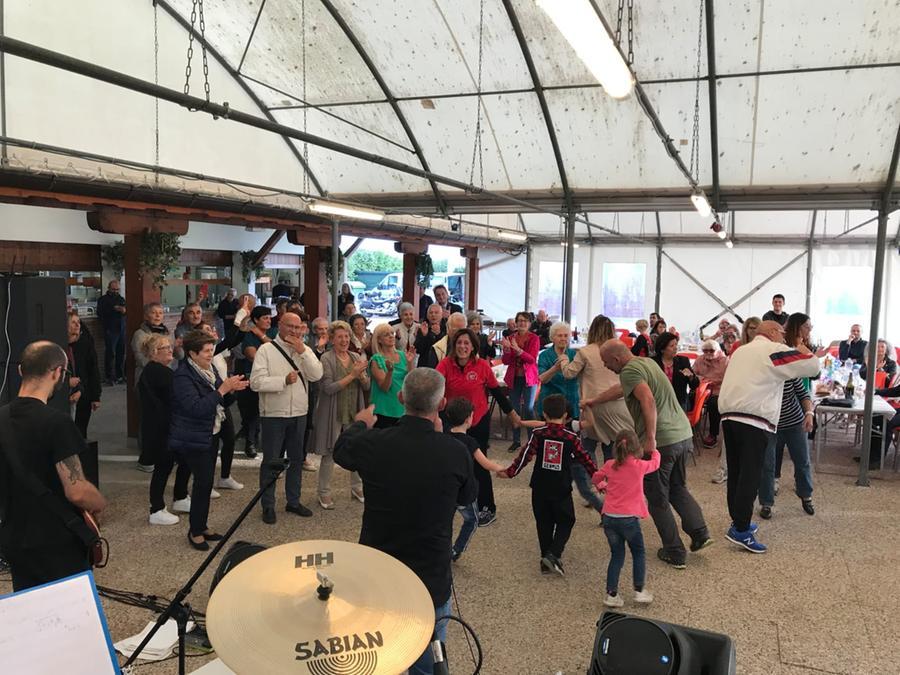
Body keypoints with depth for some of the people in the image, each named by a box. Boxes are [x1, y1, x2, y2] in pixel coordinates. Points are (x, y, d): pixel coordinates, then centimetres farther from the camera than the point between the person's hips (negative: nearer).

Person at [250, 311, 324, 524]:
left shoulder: (305, 350, 5)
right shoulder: (266, 350, -7)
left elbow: (316, 375, -10)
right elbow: (256, 382, -16)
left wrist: (302, 351, -16)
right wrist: (284, 380, -24)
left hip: (299, 414, 5)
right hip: (273, 415, -4)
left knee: (296, 459, 16)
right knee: (271, 461, 6)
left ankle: (293, 501, 31)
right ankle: (268, 506, 19)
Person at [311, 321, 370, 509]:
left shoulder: (357, 358, 7)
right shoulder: (326, 359, -10)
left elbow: (367, 386, 5)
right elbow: (328, 388, -18)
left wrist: (361, 375, -16)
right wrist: (352, 375, -21)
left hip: (354, 413, 5)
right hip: (333, 413, -5)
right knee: (329, 454, 4)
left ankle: (357, 488, 29)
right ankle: (324, 493, 17)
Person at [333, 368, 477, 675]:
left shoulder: (373, 443, -17)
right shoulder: (454, 452, -22)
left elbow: (341, 450, 8)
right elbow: (468, 496, 0)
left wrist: (360, 424, 29)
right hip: (431, 578, -2)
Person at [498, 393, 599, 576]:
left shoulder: (538, 434, -6)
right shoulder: (571, 437, -7)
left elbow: (526, 455, -11)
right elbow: (584, 459, 0)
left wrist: (510, 472, -4)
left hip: (540, 488, 2)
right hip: (561, 489, -2)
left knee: (544, 523, 14)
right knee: (565, 521, 12)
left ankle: (546, 560, 16)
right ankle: (553, 554, -6)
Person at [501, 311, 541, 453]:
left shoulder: (534, 338, -4)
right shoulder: (511, 338, 4)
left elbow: (532, 359, -16)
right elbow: (506, 361, 1)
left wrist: (518, 350, -31)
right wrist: (507, 349, -19)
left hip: (529, 377, -3)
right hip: (514, 377, 3)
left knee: (528, 408, -7)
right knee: (515, 409, 6)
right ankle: (516, 440, 15)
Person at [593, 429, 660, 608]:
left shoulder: (609, 465, 2)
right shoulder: (639, 466, -6)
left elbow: (596, 478, 20)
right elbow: (655, 463, 16)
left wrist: (602, 485, 42)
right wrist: (654, 450, 35)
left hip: (609, 518, 3)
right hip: (629, 519, -3)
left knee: (617, 555, 15)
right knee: (638, 553, 18)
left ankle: (612, 594, 13)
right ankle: (639, 591, 16)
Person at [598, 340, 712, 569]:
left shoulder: (630, 371, -12)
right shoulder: (647, 362, 17)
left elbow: (648, 400, -28)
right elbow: (622, 390, 29)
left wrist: (651, 438, -29)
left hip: (661, 441, -9)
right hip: (684, 434, 9)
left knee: (658, 499, 7)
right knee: (678, 488, 27)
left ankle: (675, 553, 14)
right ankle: (700, 533, 15)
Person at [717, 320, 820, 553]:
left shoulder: (740, 351, 23)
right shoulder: (774, 350, -1)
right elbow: (813, 366, -4)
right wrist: (802, 349, 14)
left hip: (728, 416, 8)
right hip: (754, 420, -8)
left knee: (736, 472, 14)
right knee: (751, 476, -5)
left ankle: (739, 520, 24)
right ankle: (740, 530, -7)